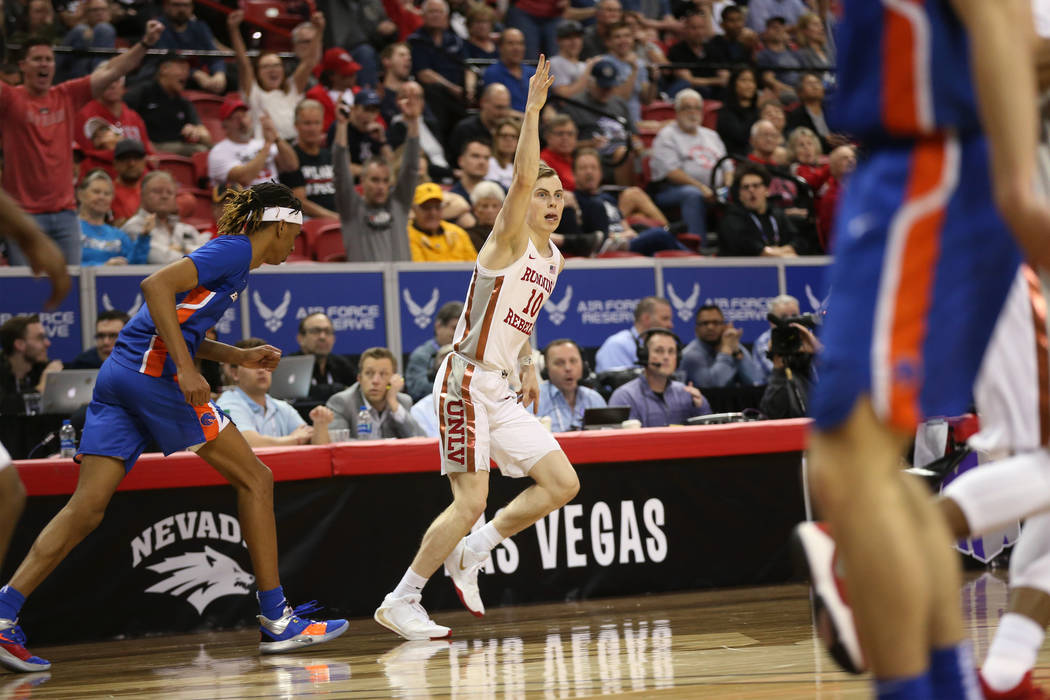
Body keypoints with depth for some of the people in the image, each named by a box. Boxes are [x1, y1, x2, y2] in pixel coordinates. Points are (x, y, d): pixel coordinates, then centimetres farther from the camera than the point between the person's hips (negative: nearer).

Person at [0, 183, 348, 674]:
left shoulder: (230, 255, 25)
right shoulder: (235, 250, -4)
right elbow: (157, 285, -18)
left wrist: (239, 356, 22)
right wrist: (186, 368, -22)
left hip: (119, 376, 10)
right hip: (153, 372, -10)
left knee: (87, 508, 2)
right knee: (255, 480, 0)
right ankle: (276, 622, 1)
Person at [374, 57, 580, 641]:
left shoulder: (552, 258, 14)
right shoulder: (510, 240, -9)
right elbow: (522, 179, -27)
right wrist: (533, 109, -34)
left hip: (503, 390, 8)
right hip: (469, 381, -8)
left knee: (563, 484, 2)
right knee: (471, 501, -13)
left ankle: (470, 553, 15)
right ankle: (401, 602, -2)